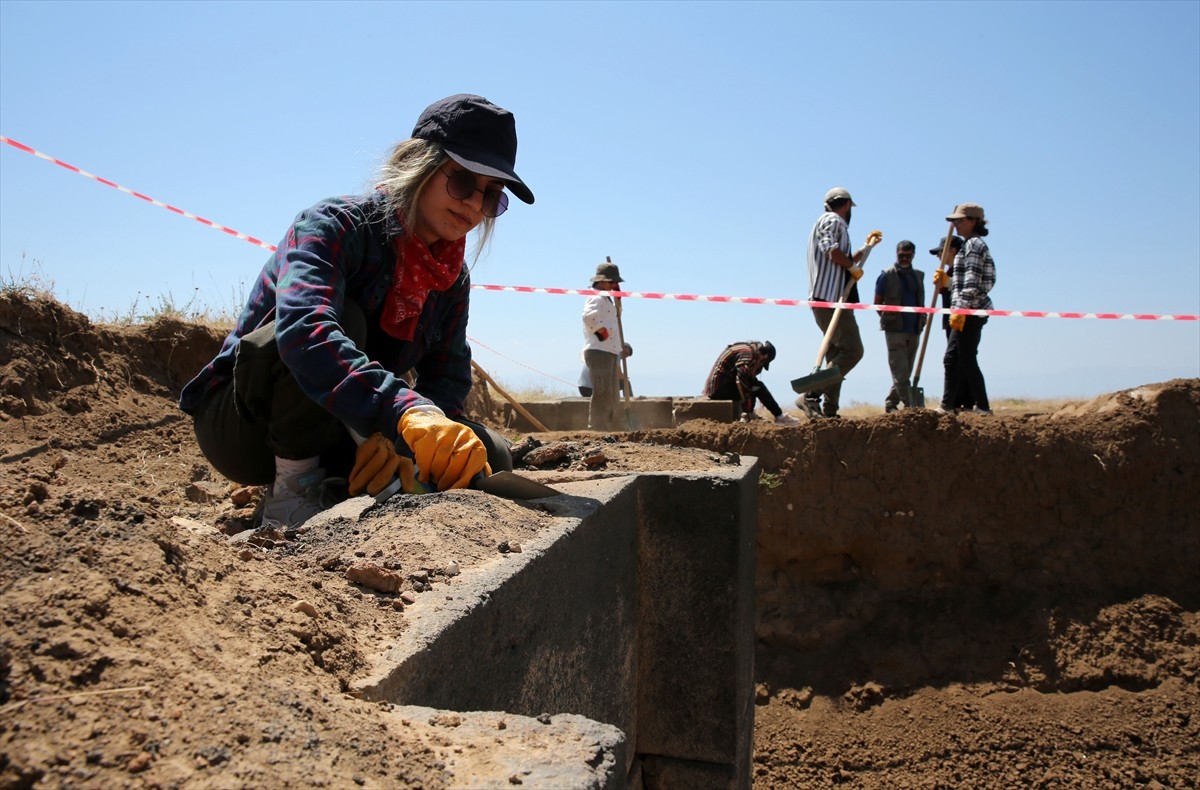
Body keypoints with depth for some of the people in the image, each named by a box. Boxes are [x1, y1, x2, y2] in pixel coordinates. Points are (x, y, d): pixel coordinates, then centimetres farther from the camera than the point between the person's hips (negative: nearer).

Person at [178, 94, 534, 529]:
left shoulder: (453, 281, 1)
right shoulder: (335, 225, -20)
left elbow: (448, 382, -7)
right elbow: (303, 327, -40)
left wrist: (399, 441, -30)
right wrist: (406, 411, -55)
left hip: (337, 440, 6)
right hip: (241, 424, -5)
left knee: (488, 456, -13)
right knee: (342, 318, -33)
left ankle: (332, 490, -1)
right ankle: (291, 492, -20)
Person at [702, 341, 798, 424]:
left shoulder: (746, 349, 16)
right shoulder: (747, 353, -14)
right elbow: (741, 381, -23)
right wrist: (748, 410, -18)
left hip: (714, 388, 10)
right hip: (719, 388, -10)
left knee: (753, 385, 18)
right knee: (758, 387, -8)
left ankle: (745, 417, 5)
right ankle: (780, 417, 0)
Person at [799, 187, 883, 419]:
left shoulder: (832, 223, 28)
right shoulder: (832, 221, -3)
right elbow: (831, 249, -23)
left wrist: (867, 247, 42)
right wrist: (854, 266, -10)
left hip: (829, 300, 11)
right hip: (830, 298, -11)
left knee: (836, 355, 10)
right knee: (852, 350, -15)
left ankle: (830, 411, 8)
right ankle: (810, 396, -22)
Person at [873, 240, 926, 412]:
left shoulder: (918, 275, 13)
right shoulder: (887, 275, -1)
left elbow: (920, 302, 20)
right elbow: (877, 303, 2)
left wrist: (921, 321, 8)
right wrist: (889, 319, -1)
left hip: (914, 330, 5)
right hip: (895, 330, -5)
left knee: (906, 371, 8)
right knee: (900, 371, -8)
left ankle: (890, 404, 16)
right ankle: (909, 405, -9)